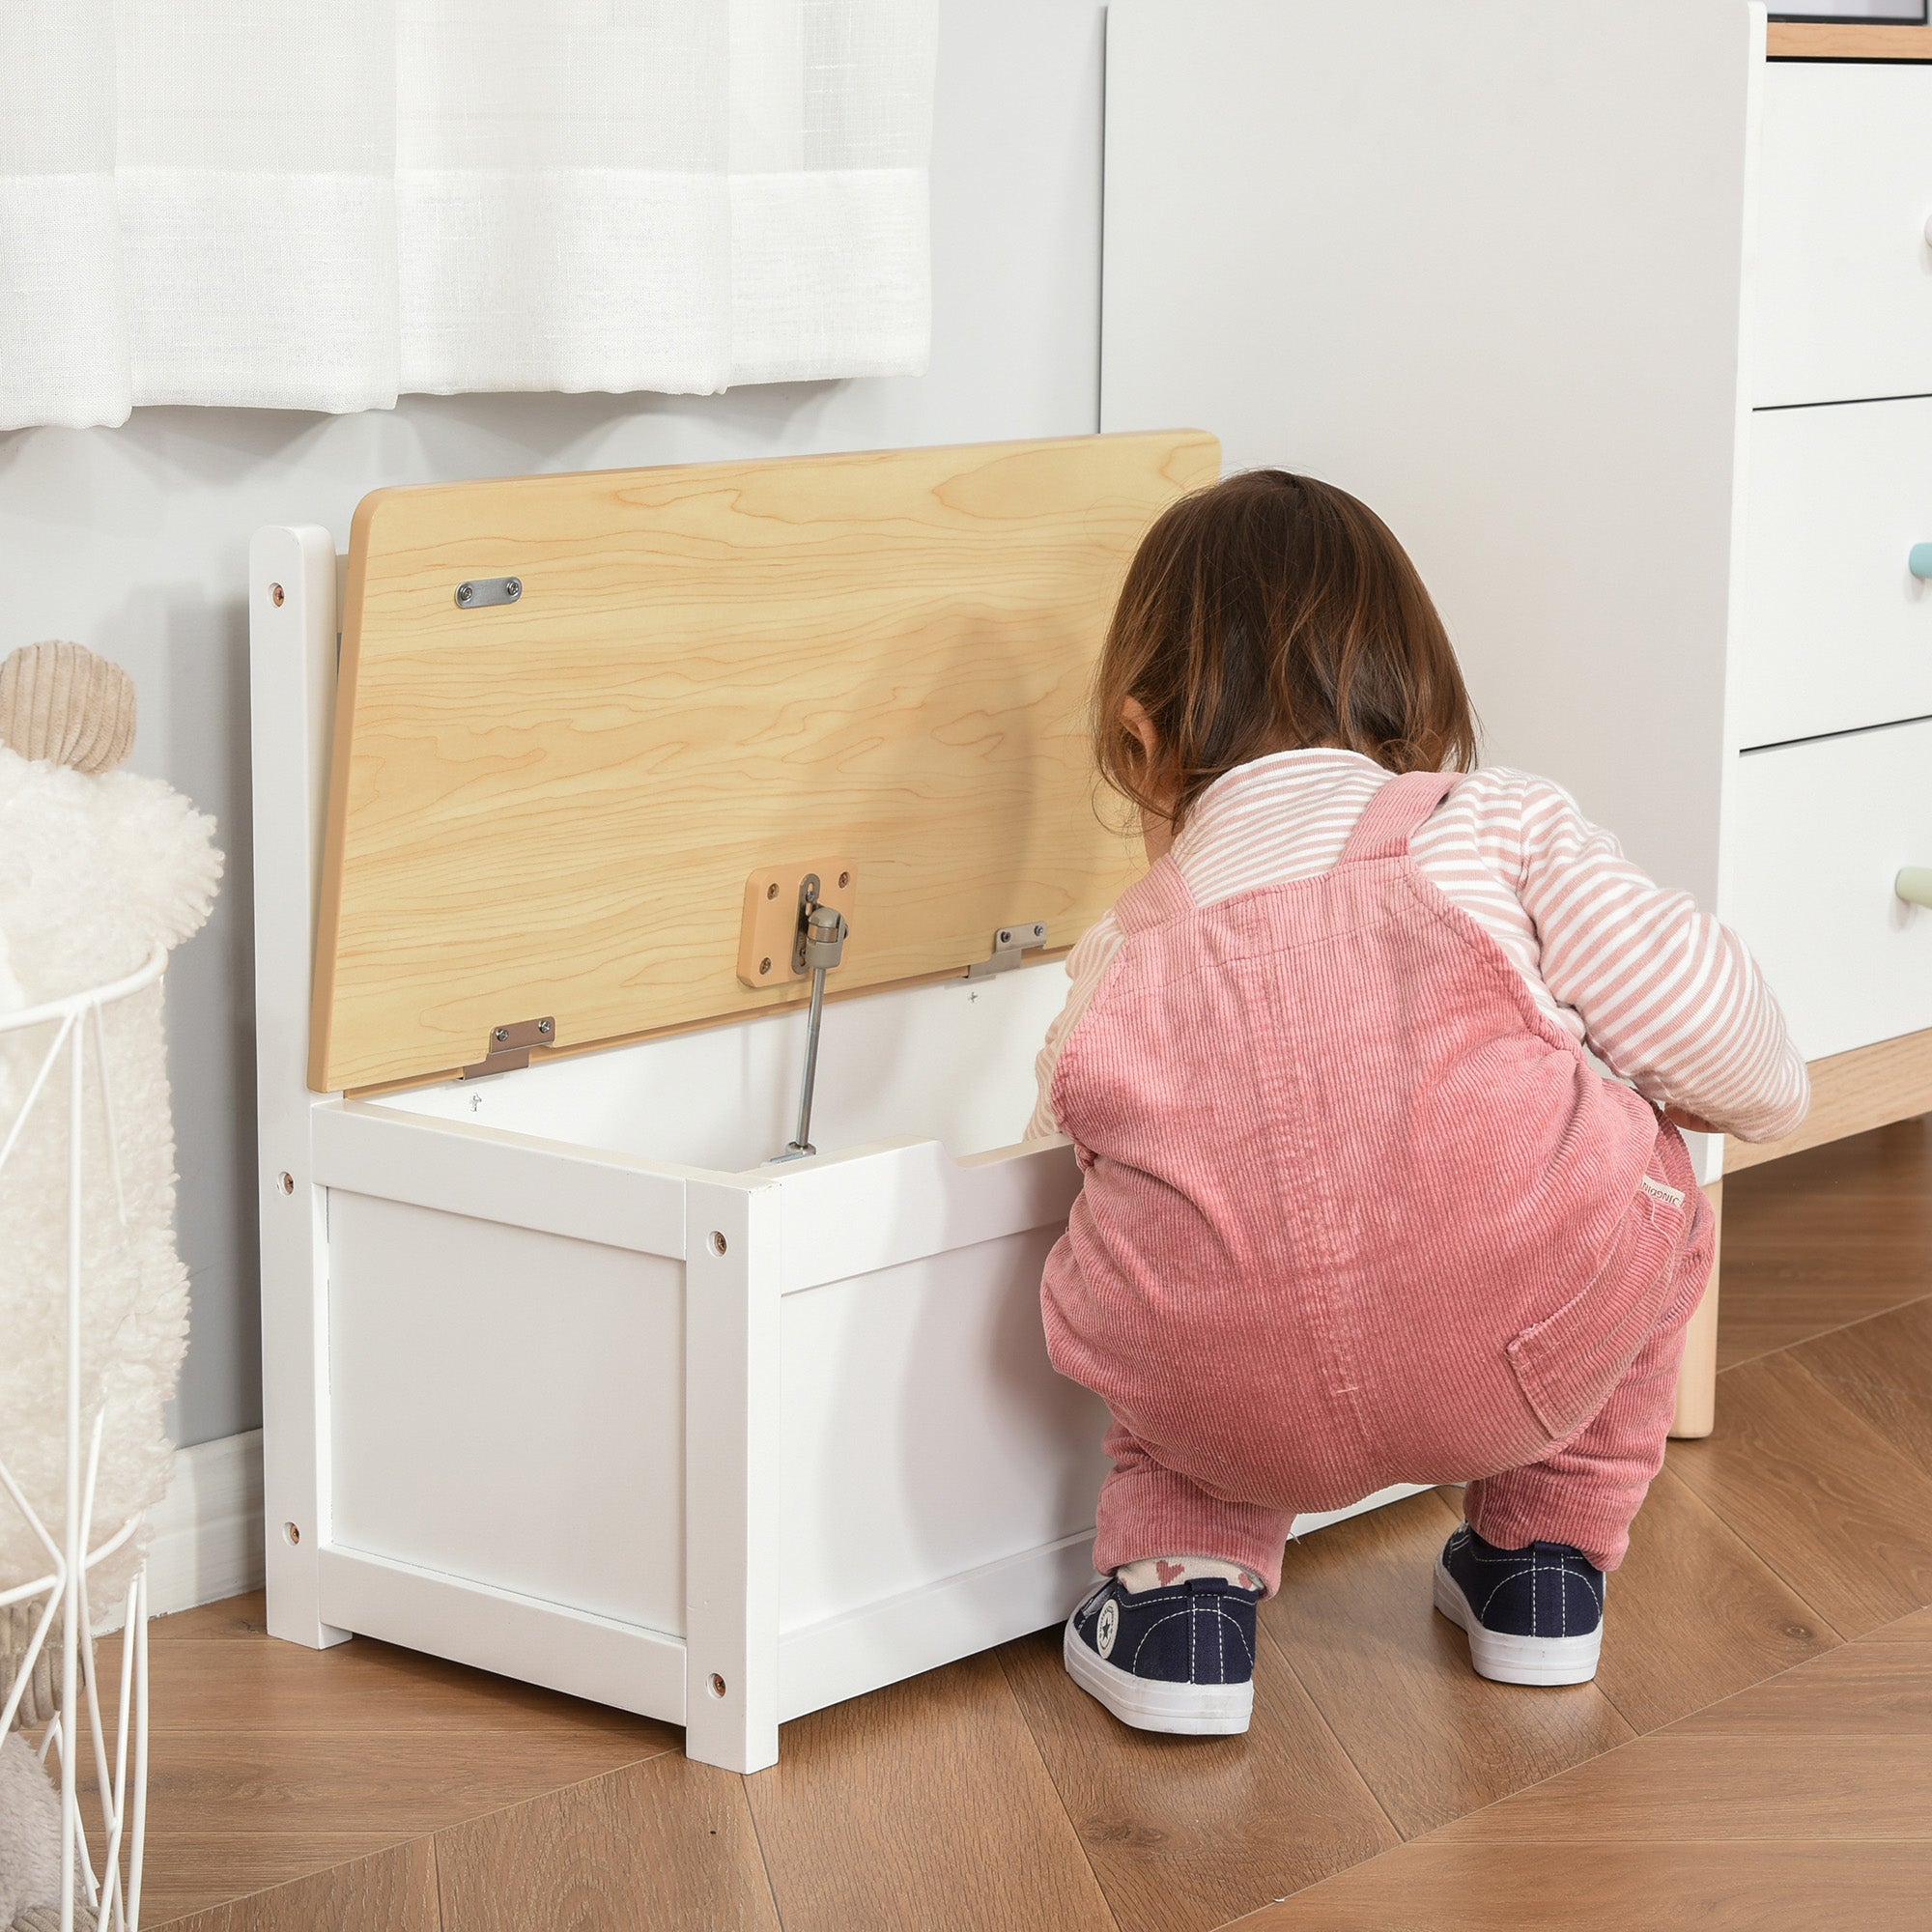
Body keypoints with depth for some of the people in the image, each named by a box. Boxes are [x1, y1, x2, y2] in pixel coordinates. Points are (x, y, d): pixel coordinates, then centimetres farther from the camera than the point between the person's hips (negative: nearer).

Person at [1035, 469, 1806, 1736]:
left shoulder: (1120, 957, 21)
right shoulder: (1498, 825, 12)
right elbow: (1687, 1016, 5)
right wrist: (1766, 1091, 30)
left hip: (1225, 1406, 3)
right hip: (1524, 1365, -2)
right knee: (1643, 1176, 30)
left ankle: (1182, 1584, 21)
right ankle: (1545, 1560, 35)